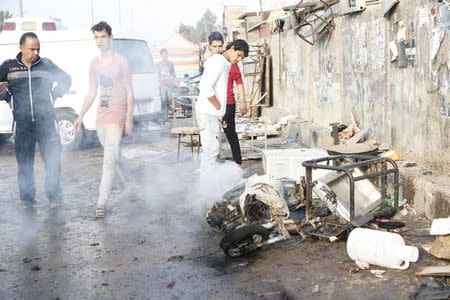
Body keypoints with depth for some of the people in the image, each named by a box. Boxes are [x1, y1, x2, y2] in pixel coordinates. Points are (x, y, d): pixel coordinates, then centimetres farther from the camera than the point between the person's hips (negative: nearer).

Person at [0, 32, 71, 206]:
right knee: (24, 162, 5)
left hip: (46, 121, 0)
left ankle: (54, 196, 12)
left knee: (53, 160, -1)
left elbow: (66, 79, 20)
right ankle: (27, 199, 15)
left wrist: (56, 94, 9)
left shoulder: (46, 64, 7)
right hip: (22, 123, 0)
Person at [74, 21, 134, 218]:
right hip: (101, 116, 6)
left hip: (116, 116, -6)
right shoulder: (94, 64, 12)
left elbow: (129, 92, -5)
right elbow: (92, 93, 18)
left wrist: (129, 119, -11)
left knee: (109, 160, -13)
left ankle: (102, 203, -15)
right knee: (112, 158, 13)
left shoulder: (121, 61, -4)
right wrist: (81, 115, 12)